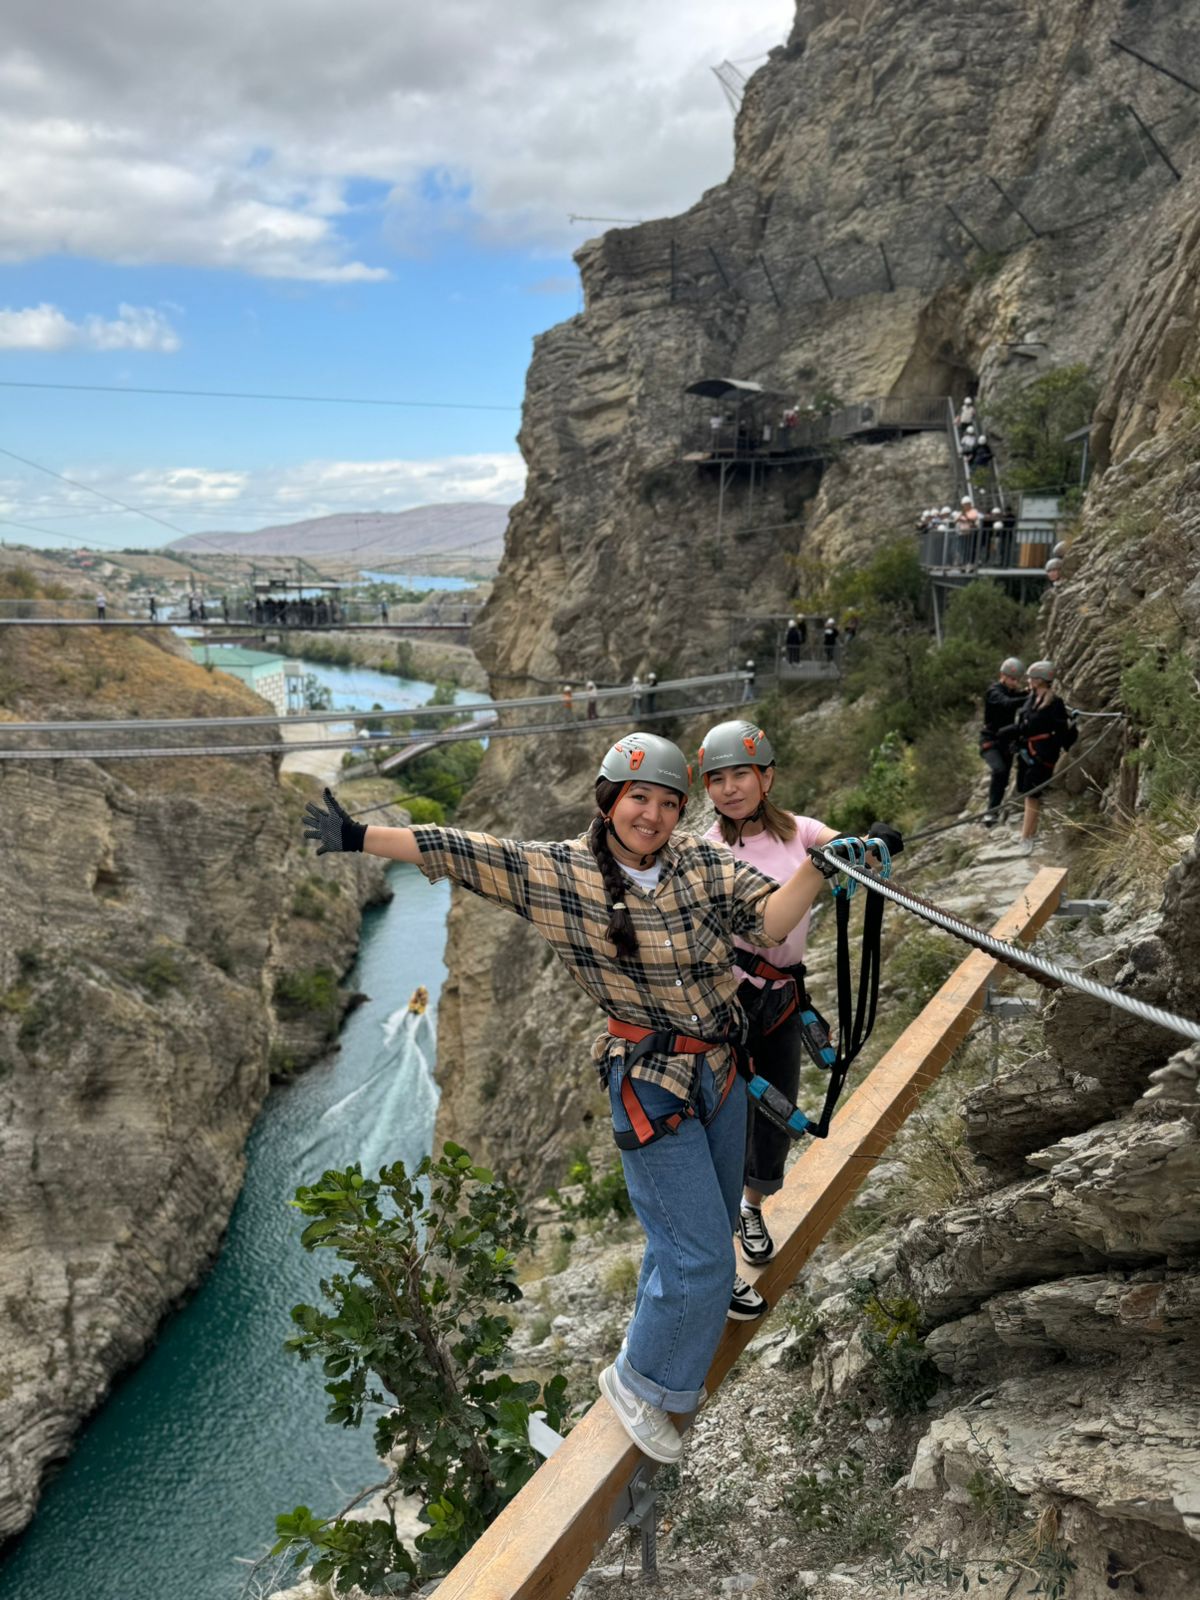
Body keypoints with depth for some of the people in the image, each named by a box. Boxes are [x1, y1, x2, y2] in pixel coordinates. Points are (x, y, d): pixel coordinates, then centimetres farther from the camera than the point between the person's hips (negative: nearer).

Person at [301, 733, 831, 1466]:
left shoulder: (703, 863, -7)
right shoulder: (558, 874, -14)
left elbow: (771, 921, -17)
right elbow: (458, 851, -11)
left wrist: (821, 864, -33)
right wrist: (357, 836, -10)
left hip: (722, 1067, 5)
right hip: (652, 1083, -5)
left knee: (712, 1210, 26)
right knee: (696, 1247, -2)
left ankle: (709, 1285, 60)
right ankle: (641, 1382, 22)